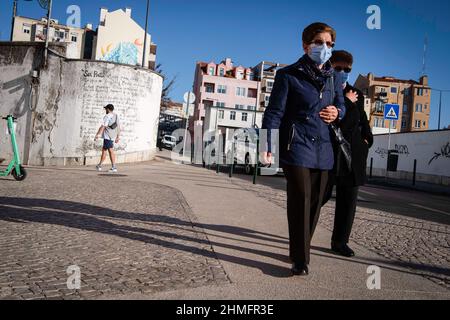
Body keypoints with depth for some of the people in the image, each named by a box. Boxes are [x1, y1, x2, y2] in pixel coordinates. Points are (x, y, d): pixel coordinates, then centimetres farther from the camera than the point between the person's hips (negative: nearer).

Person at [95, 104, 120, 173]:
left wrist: (98, 135, -19)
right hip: (113, 137, 8)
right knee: (104, 150, 13)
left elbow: (103, 126, -18)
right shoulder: (116, 116, 13)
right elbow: (118, 128, 16)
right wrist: (117, 137, 22)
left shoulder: (107, 116, -10)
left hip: (107, 137, -8)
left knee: (111, 151, -8)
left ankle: (114, 167, -8)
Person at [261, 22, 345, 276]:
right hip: (297, 147, -6)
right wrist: (268, 145, -19)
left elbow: (342, 105, 28)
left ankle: (299, 250, 26)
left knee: (315, 203, 9)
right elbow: (274, 112, -6)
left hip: (324, 150, 6)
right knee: (301, 201, -12)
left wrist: (337, 112, 2)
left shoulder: (333, 78, 16)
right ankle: (301, 260, -3)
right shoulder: (288, 75, 0)